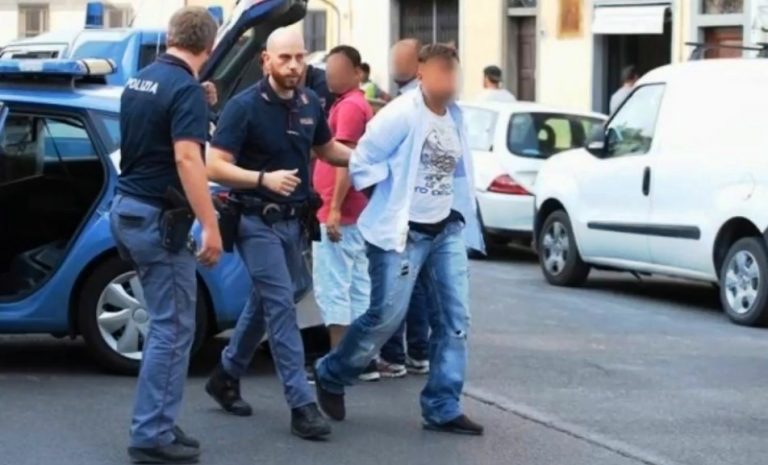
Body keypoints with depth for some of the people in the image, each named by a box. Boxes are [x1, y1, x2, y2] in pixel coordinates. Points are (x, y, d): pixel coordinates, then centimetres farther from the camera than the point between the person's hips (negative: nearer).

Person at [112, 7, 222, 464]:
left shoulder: (140, 81, 11)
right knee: (172, 329, -3)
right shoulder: (186, 89, -16)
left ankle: (158, 424, 17)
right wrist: (211, 226, -27)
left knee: (167, 324, 16)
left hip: (129, 208, 9)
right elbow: (186, 158, -26)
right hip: (158, 218, -9)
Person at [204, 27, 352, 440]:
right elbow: (215, 167, -18)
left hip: (292, 220, 7)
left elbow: (327, 150, 20)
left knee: (265, 302, 17)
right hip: (257, 222, -7)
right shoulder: (244, 107, -14)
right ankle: (302, 405, -12)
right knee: (282, 305, -12)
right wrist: (264, 179, -32)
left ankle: (226, 376, 36)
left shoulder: (310, 103, 4)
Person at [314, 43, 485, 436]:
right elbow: (362, 161, -13)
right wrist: (388, 204, -10)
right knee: (386, 316, -5)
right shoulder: (402, 113, -14)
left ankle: (442, 408, 7)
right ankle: (331, 377, 19)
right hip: (401, 233, -7)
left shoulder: (455, 118, 9)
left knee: (454, 319, 1)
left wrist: (460, 213, 11)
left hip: (446, 231, 7)